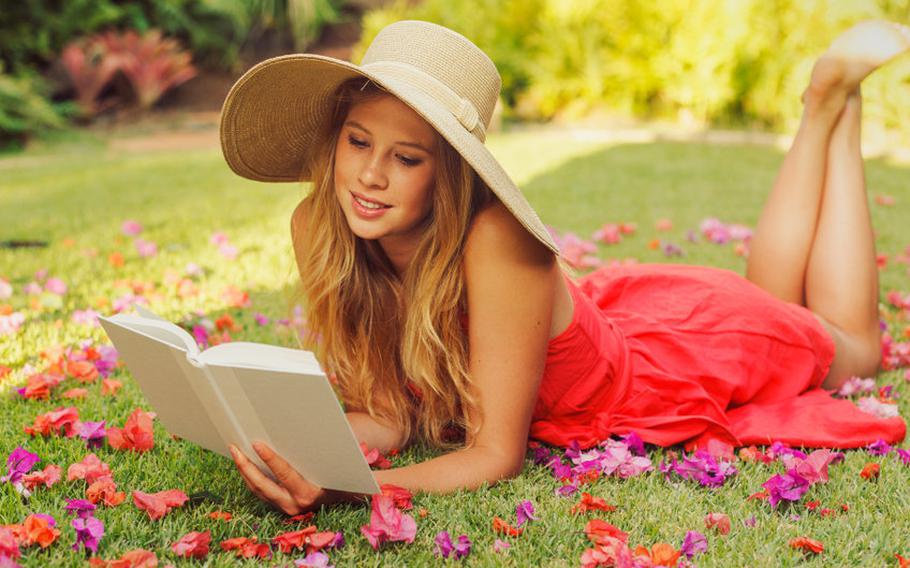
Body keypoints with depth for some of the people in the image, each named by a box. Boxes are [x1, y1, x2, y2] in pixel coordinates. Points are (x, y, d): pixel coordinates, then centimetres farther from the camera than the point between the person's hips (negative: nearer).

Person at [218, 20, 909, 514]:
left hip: (680, 342, -4)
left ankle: (832, 98, 36)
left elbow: (497, 453, -37)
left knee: (850, 343, 29)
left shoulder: (495, 240, -43)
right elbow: (385, 414, -21)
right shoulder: (317, 226, -27)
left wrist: (341, 490, -51)